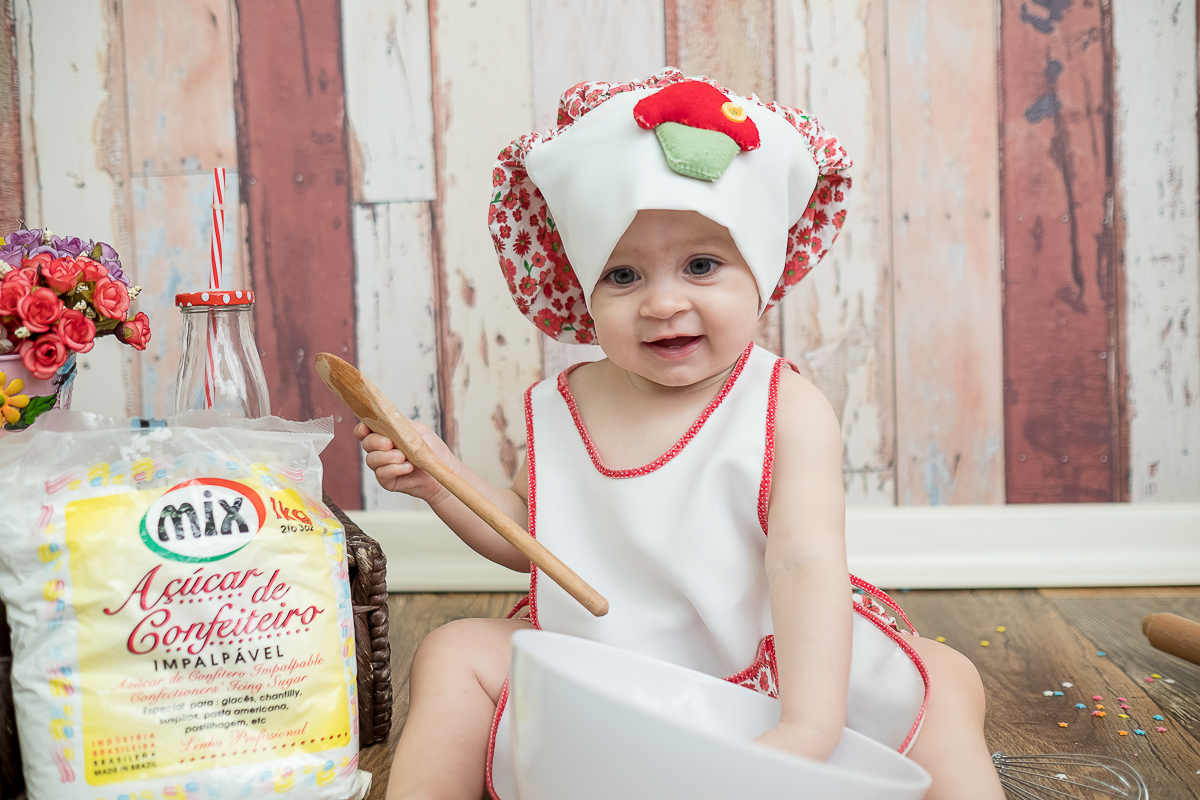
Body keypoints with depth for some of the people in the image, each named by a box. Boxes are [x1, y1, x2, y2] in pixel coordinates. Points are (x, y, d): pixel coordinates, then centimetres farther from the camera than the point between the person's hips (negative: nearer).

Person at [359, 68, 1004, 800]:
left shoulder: (787, 412, -16)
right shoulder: (562, 409, -4)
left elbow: (807, 564, -27)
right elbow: (532, 539, 10)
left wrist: (808, 727, -40)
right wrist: (440, 479, -7)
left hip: (765, 669, -2)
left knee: (946, 679, -18)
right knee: (455, 653, -7)